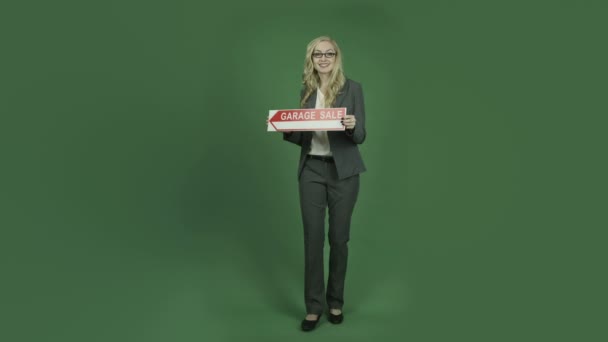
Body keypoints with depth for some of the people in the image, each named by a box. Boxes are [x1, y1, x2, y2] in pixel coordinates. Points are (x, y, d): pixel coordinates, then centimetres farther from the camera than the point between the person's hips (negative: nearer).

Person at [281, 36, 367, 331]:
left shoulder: (352, 88, -2)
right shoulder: (306, 91, 8)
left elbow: (360, 136, -5)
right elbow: (303, 137, 12)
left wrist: (352, 126, -27)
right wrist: (286, 129, -8)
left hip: (343, 172, -2)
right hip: (311, 170, 3)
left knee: (338, 237, 7)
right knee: (313, 238, 1)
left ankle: (336, 302, 24)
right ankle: (313, 307, 13)